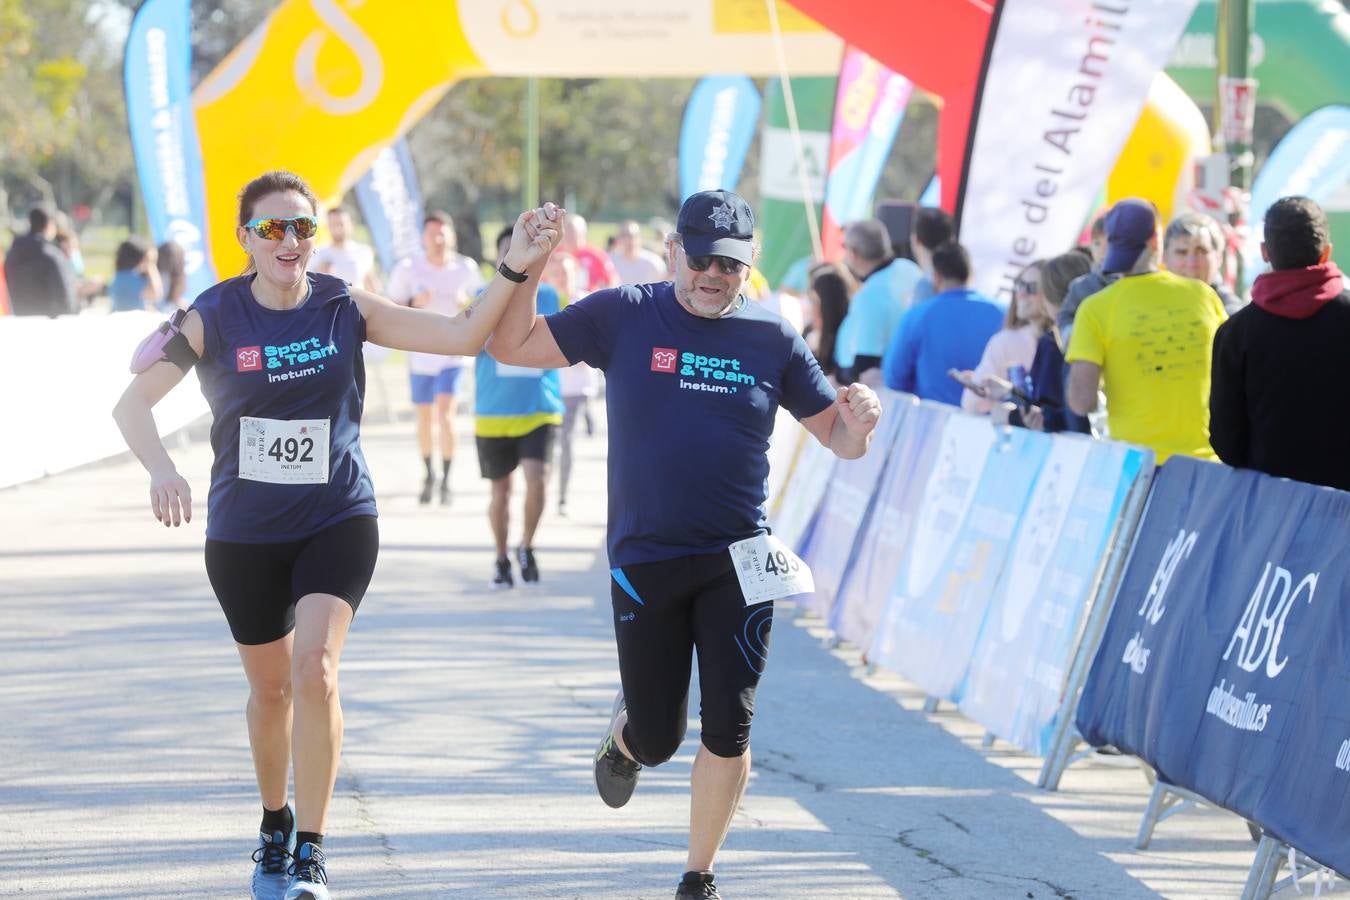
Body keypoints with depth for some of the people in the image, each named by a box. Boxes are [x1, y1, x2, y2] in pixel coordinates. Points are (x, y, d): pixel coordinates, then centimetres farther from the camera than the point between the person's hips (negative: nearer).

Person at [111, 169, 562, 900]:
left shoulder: (345, 310, -5)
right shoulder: (215, 317, -9)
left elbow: (463, 335, -8)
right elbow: (133, 402, -14)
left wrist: (515, 270, -22)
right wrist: (161, 470, -33)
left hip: (337, 520, -1)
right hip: (243, 532, 1)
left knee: (315, 671, -20)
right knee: (270, 689, 13)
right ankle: (274, 828, 40)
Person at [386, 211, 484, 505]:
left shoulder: (466, 268, -4)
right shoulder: (408, 269, -6)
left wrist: (467, 304, -14)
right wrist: (415, 303, -22)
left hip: (453, 352, -1)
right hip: (420, 354, 2)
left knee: (446, 414, -16)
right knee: (424, 417, 11)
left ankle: (446, 480, -6)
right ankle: (429, 475, 31)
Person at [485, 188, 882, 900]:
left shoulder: (772, 338, 2)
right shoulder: (625, 316, -1)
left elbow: (837, 434, 7)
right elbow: (511, 346, -2)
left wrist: (857, 424, -17)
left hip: (738, 561, 1)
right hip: (644, 561, -1)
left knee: (729, 733, -4)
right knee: (656, 740, 6)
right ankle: (624, 733, 44)